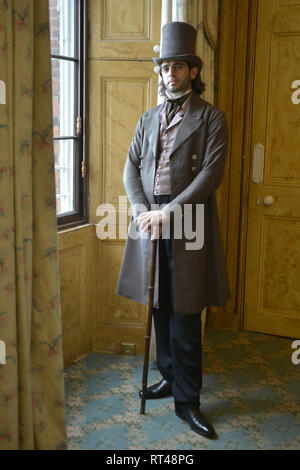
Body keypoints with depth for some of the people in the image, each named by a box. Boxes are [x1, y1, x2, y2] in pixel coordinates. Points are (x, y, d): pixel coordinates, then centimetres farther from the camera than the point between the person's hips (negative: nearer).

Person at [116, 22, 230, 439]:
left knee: (184, 315, -2)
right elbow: (131, 167, 11)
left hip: (187, 225, -5)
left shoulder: (211, 118, 1)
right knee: (159, 308, 12)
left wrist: (167, 212, -17)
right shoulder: (148, 119, 16)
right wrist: (141, 209, -8)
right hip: (150, 220, 5)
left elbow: (211, 174, -10)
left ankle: (187, 400, 10)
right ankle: (170, 376, 30)